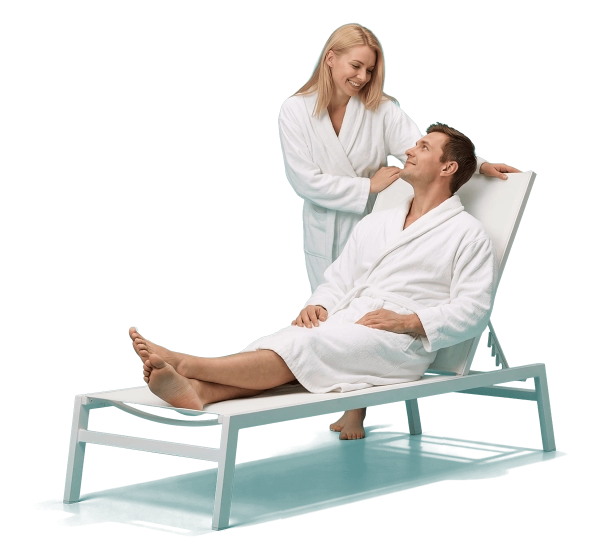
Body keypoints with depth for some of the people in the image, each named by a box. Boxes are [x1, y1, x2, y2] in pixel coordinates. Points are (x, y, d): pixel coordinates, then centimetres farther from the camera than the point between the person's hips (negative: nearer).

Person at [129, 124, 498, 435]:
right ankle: (196, 389, -53)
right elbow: (338, 279, 22)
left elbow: (473, 310, -4)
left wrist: (410, 321, -16)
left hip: (399, 343, -6)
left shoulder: (468, 234, 8)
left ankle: (185, 364, -47)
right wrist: (318, 305, -1)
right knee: (284, 340, -27)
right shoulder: (374, 224, 28)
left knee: (304, 347, -30)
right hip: (343, 325, 6)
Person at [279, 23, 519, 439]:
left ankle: (358, 409, 8)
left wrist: (477, 164, -35)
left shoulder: (380, 109, -6)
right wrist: (367, 187, -15)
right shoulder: (296, 111, -6)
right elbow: (305, 179, -13)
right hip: (324, 233, 1)